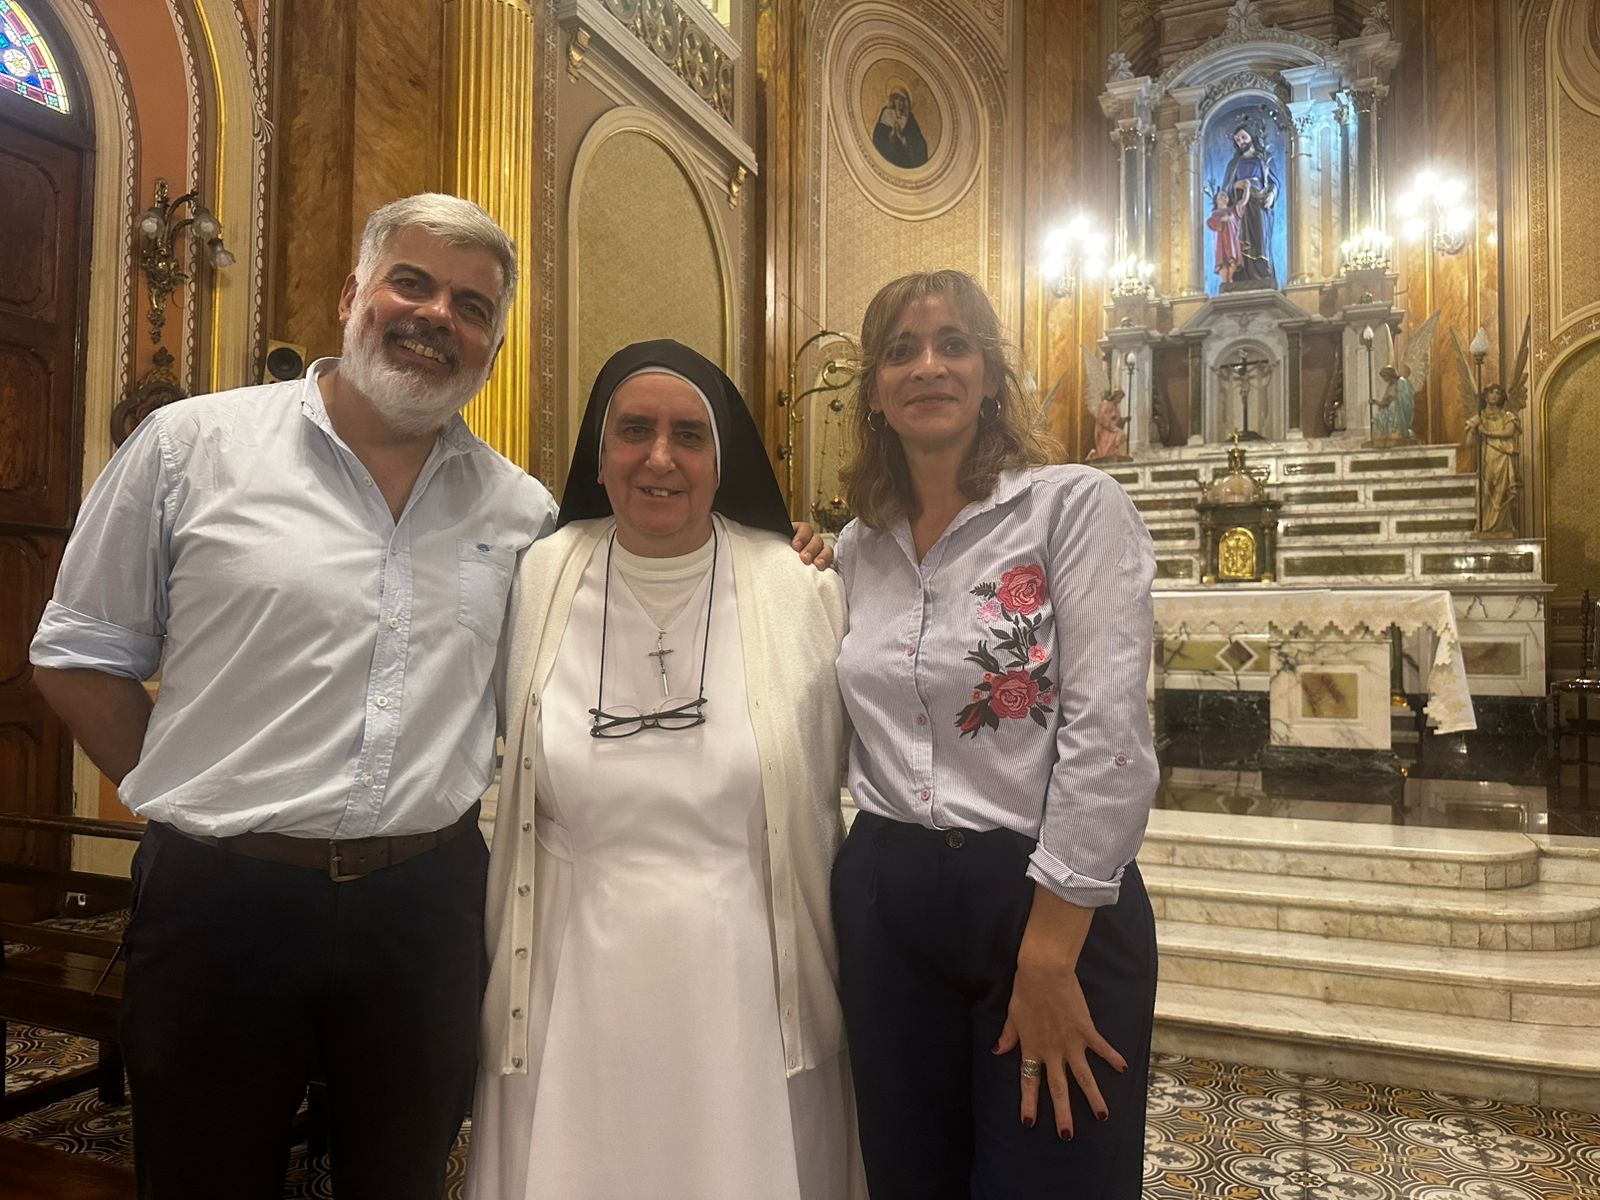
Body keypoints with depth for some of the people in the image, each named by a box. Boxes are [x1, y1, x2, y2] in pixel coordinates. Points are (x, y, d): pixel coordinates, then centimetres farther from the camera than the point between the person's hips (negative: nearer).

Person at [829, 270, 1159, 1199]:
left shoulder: (1077, 507, -8)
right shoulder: (857, 546, 8)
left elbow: (1107, 735, -15)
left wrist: (1048, 955, -16)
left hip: (1052, 905, -4)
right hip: (887, 901, 5)